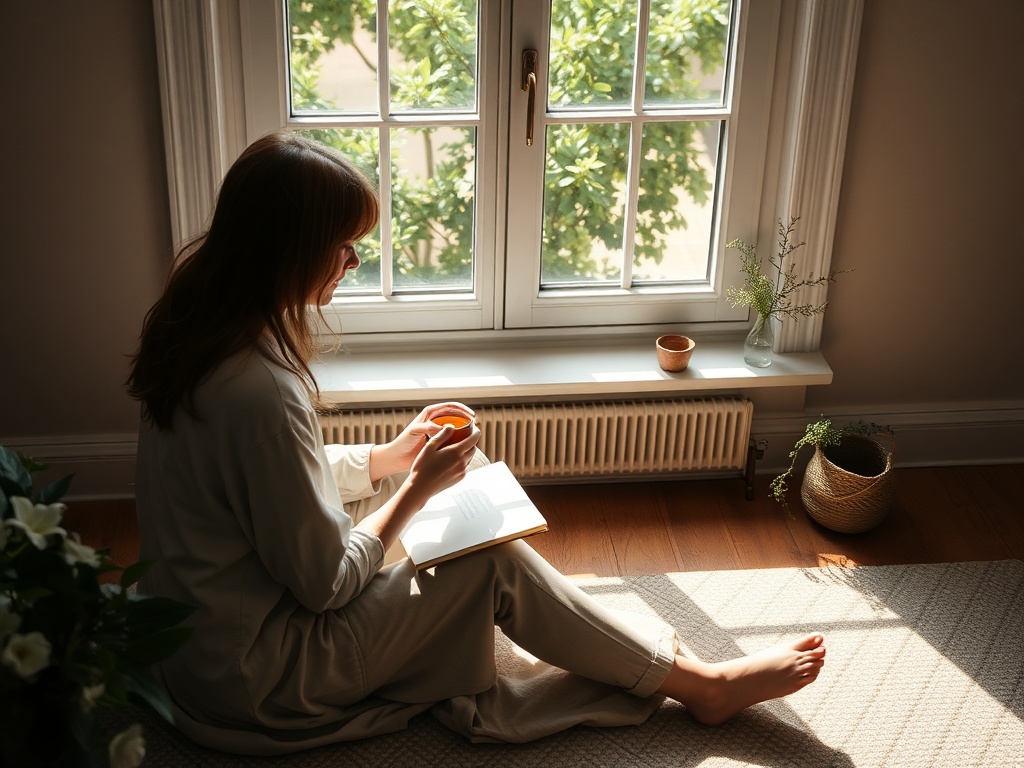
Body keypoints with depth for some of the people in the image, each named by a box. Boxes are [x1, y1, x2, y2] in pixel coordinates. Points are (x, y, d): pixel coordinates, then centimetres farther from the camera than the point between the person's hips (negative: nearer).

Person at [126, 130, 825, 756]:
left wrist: (394, 456, 4)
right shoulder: (262, 394, -33)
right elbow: (326, 583, -23)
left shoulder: (199, 332, -2)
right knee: (495, 562, -3)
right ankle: (700, 683, 15)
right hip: (256, 680, -9)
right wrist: (417, 486, -11)